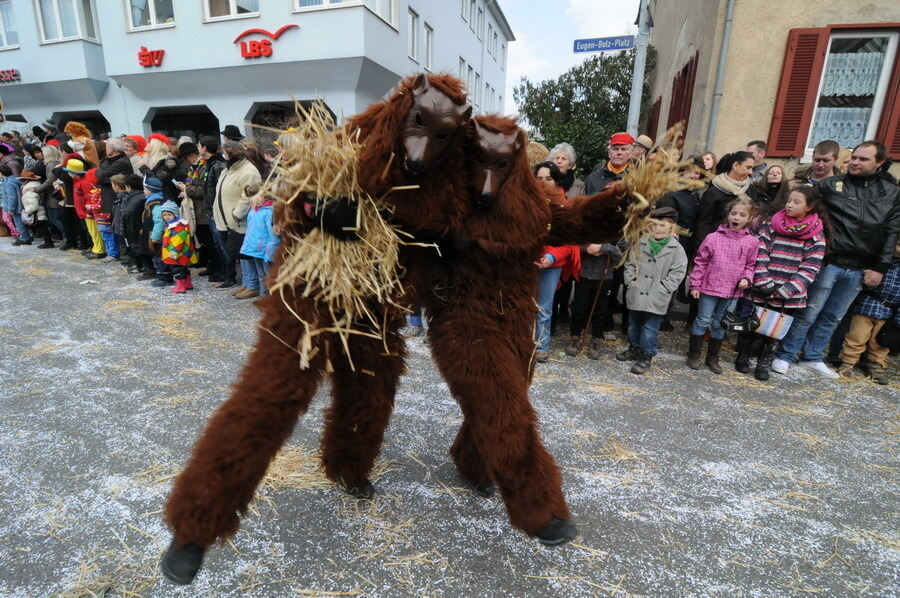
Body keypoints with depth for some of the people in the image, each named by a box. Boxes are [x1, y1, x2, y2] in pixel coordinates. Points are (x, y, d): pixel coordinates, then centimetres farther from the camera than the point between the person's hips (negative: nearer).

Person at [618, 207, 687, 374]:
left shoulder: (676, 249, -5)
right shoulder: (641, 243, 3)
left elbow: (677, 274, -6)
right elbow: (630, 264, 10)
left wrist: (661, 290, -13)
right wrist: (631, 282, -1)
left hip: (656, 300, -4)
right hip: (636, 296, 4)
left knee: (650, 329, 3)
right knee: (633, 326, 19)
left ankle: (646, 356, 18)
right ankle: (635, 349, 38)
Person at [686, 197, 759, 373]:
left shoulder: (752, 242, 1)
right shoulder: (713, 238, -6)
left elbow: (750, 265, 11)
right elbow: (700, 262, -3)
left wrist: (746, 278, -8)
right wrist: (695, 285, -4)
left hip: (732, 292, 3)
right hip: (710, 287, -3)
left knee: (720, 324, 14)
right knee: (703, 321, 5)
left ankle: (712, 357, 27)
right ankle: (694, 355, 19)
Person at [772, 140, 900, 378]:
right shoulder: (830, 185, -1)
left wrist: (880, 268, 3)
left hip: (859, 269, 4)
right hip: (829, 263, -4)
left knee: (833, 317, 13)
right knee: (808, 313, -1)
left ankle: (812, 356, 25)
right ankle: (785, 355, 10)